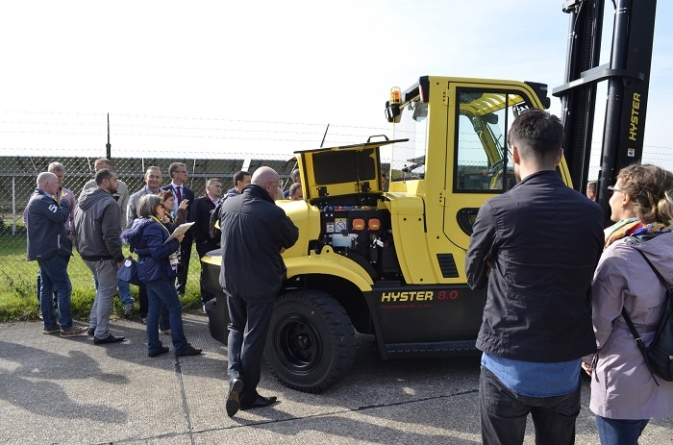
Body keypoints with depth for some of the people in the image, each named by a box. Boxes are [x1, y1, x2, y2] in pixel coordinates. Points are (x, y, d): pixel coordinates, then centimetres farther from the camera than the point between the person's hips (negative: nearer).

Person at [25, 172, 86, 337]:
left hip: (44, 250, 11)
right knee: (64, 287, -9)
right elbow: (61, 216, -24)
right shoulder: (42, 200, -17)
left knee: (47, 287, 12)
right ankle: (66, 326, -7)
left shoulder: (37, 199, 17)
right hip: (50, 251, -11)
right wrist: (64, 203, -5)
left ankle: (49, 324, 17)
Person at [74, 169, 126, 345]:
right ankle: (102, 334, 7)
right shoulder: (109, 203, -19)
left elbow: (76, 228, 15)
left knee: (102, 289, 23)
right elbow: (111, 236, -23)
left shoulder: (84, 200, 9)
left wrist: (81, 248, 21)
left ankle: (94, 325, 26)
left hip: (86, 253, 9)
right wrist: (119, 257, -14)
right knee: (106, 292, 1)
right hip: (103, 255, -9)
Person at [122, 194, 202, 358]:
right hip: (158, 273, -10)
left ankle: (153, 346, 16)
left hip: (149, 272, 10)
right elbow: (158, 252, -24)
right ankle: (181, 346, 3)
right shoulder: (153, 226, -19)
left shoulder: (142, 224, 13)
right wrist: (176, 241, -18)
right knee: (175, 308, -3)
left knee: (154, 308, 12)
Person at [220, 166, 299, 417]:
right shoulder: (272, 213, -22)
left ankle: (235, 374, 5)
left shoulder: (228, 205, -3)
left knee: (236, 328, 24)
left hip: (231, 281, 6)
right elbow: (291, 238, -4)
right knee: (253, 338, 6)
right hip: (260, 284, -5)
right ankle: (247, 395, 16)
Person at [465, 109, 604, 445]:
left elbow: (475, 279, -1)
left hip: (509, 366, -3)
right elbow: (585, 280, 9)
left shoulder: (497, 210, -15)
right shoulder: (591, 213, -4)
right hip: (565, 368, 3)